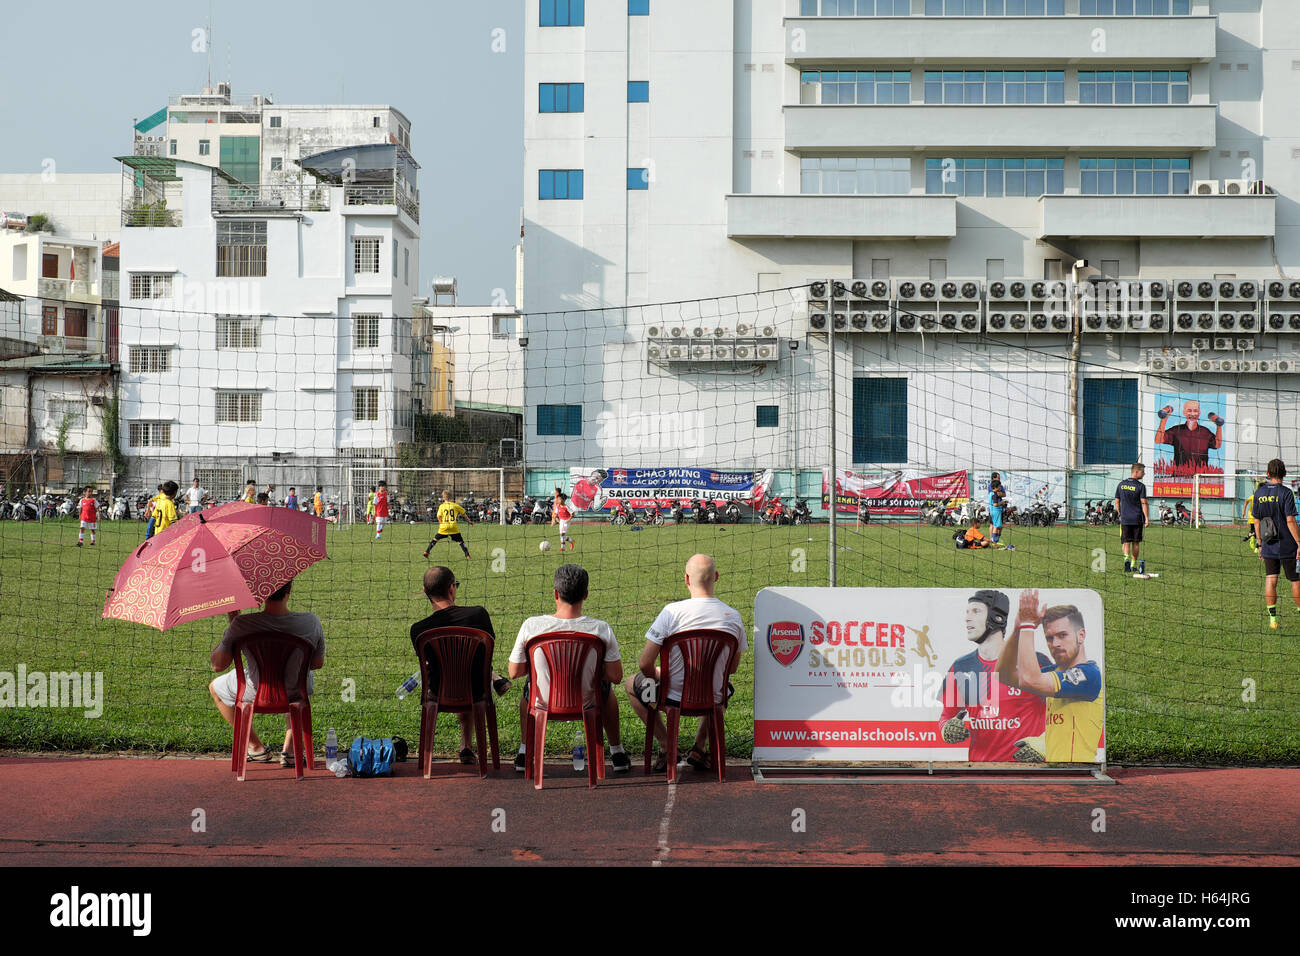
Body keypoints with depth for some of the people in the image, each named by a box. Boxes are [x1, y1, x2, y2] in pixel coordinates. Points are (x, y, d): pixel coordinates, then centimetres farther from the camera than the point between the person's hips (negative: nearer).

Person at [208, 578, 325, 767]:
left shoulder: (242, 624, -28)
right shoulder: (311, 622, -22)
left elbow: (218, 664, -14)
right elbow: (317, 663, -5)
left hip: (257, 694, -1)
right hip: (295, 693, 1)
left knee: (216, 688, 32)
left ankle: (256, 747, 33)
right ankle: (289, 748, 28)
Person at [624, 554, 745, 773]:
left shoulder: (672, 611, -18)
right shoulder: (733, 616, -7)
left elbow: (645, 664, -15)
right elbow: (732, 668, 7)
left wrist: (657, 675, 7)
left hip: (674, 694, -3)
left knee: (632, 684, 28)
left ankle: (666, 745, 13)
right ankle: (699, 746, 24)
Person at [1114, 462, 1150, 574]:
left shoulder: (1121, 484, 5)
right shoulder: (1140, 486, -8)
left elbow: (1117, 502, 9)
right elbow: (1144, 503, -12)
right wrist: (1147, 518, -9)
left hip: (1125, 519, 2)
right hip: (1137, 519, -2)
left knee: (1126, 542, 0)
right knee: (1136, 542, 11)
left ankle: (1126, 558, -24)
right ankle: (1133, 564, 18)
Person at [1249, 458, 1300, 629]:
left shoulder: (1259, 493, 3)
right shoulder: (1286, 493, -12)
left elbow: (1256, 521, 7)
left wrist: (1260, 544, 16)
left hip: (1268, 547, 4)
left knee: (1270, 580, 3)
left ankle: (1272, 619, 1)